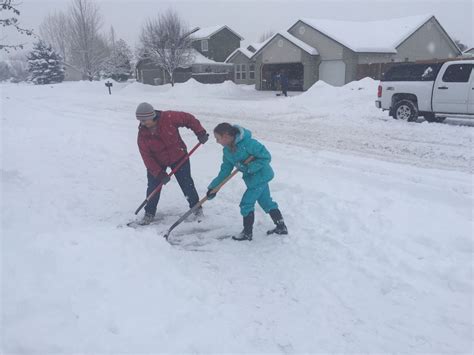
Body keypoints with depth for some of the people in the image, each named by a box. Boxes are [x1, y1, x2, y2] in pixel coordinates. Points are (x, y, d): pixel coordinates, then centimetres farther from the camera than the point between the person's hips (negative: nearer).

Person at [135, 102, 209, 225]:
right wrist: (159, 174, -23)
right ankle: (149, 213, 19)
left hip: (178, 156, -1)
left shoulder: (169, 118, -26)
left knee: (186, 183, 5)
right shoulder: (142, 135, -20)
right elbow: (147, 157, -18)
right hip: (157, 162, 1)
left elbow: (188, 119, -13)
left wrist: (200, 132, -18)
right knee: (153, 186, 0)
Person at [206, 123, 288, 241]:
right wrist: (213, 186, -1)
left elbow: (266, 157, -25)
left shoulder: (247, 143, -28)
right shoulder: (227, 150, -1)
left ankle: (247, 233, 9)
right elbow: (225, 170, 4)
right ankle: (281, 227, 30)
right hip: (252, 177, 9)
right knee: (266, 202, 18)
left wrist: (249, 168, -29)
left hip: (260, 176, -9)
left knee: (246, 203, -5)